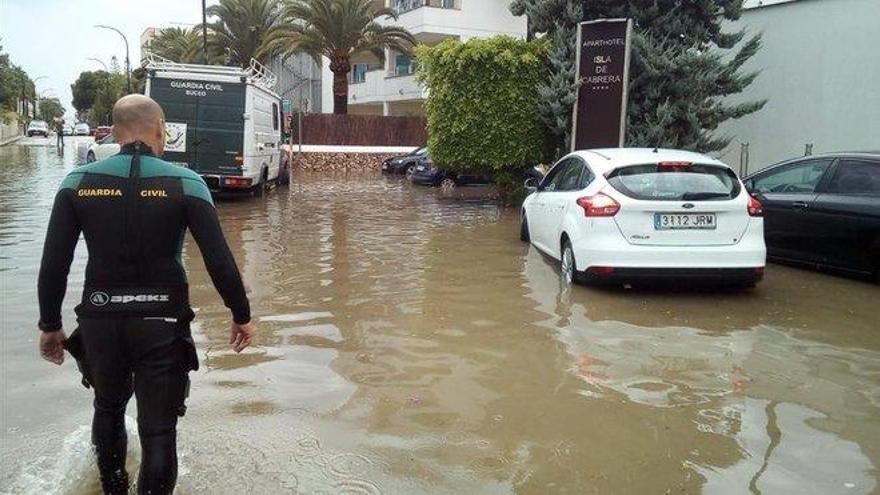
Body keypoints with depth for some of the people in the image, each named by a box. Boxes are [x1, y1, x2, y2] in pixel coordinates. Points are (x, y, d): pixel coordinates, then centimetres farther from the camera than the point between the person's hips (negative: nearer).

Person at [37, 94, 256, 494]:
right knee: (158, 428, 7)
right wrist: (241, 315, 0)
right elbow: (219, 260, -12)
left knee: (108, 409, 28)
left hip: (100, 321, 4)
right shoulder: (185, 183, -9)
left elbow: (53, 264, -2)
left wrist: (49, 325, 10)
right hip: (161, 323, -3)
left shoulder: (78, 182, -2)